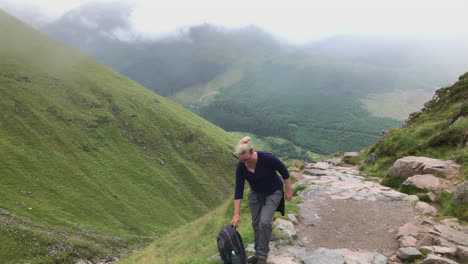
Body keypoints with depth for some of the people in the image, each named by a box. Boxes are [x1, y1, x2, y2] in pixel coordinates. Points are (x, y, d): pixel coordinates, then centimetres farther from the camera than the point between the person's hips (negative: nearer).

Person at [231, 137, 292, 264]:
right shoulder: (241, 166, -21)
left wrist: (289, 191, -10)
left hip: (273, 193, -4)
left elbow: (284, 171, -17)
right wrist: (236, 214, -16)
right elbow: (238, 190, -17)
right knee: (256, 223, 6)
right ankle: (259, 253, 23)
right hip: (255, 194, 4)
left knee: (264, 222, -14)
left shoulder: (267, 158, -33)